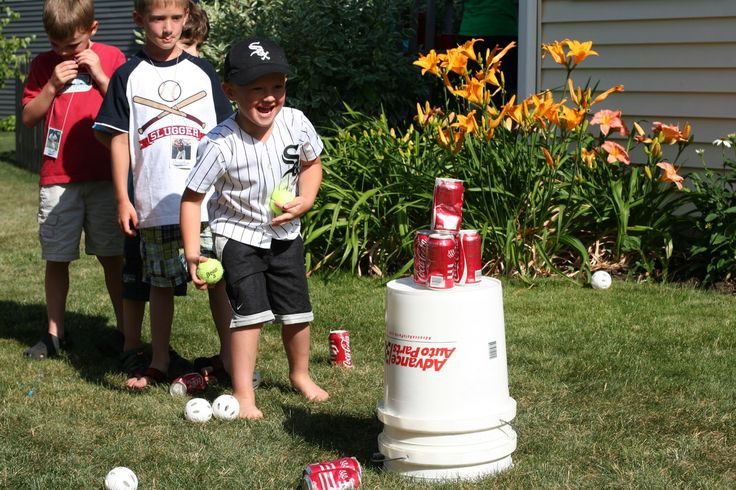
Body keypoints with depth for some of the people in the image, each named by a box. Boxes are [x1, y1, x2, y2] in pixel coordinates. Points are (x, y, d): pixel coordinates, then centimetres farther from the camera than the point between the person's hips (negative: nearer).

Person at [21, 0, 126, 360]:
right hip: (57, 179, 2)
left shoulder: (111, 58, 2)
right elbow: (28, 118, 4)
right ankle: (55, 333, 16)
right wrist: (53, 86, -9)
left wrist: (100, 76, -12)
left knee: (112, 257, 5)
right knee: (56, 259, 5)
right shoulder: (44, 65, 6)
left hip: (104, 177, -1)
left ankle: (125, 329, 15)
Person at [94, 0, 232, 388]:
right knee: (160, 283, 8)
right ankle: (159, 363, 19)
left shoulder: (202, 72, 7)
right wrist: (122, 199, -2)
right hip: (155, 204, 0)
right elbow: (119, 139, 3)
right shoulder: (129, 76, 3)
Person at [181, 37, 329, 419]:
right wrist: (192, 254, -27)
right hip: (238, 235, -4)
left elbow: (311, 163, 5)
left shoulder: (295, 123, -16)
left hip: (284, 233, 4)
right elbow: (192, 198, -20)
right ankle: (243, 394, -2)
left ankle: (300, 374, 37)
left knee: (297, 311, 12)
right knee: (251, 312, -14)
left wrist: (305, 201, -12)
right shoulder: (220, 145, -27)